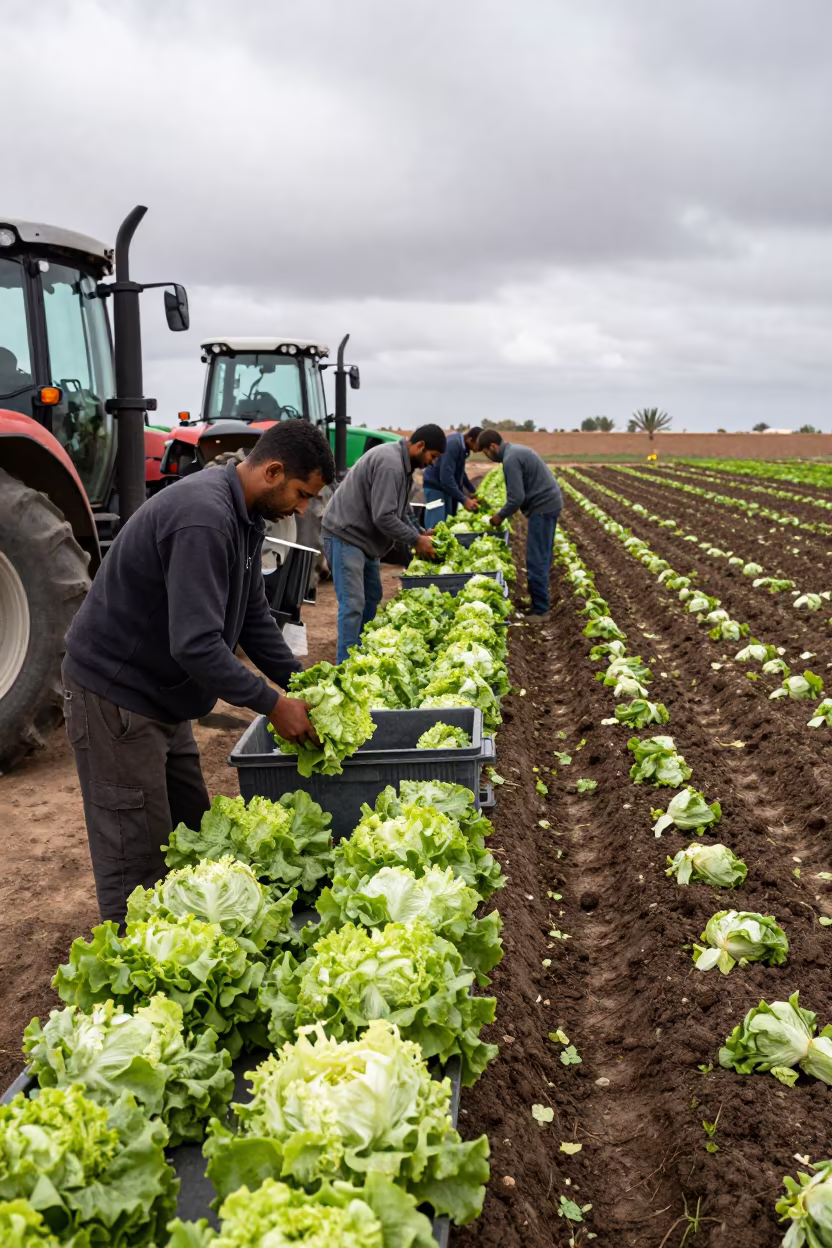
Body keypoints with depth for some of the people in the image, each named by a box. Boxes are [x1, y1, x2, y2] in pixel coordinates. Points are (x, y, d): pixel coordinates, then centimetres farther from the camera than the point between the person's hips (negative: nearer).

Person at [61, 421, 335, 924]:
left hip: (161, 694, 10)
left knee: (192, 837, 16)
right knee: (138, 853, -1)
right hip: (116, 695, -10)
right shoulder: (203, 518, -28)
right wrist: (273, 704, -24)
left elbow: (254, 615, 11)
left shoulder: (244, 516, 5)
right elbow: (195, 644, -33)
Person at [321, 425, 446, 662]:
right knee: (353, 605, -11)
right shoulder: (390, 464, -24)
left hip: (364, 536, 11)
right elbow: (384, 517, -28)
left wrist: (419, 536, 4)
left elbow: (401, 511, 16)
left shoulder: (402, 463, 10)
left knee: (372, 598, 17)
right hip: (345, 535, -11)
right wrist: (416, 540, -16)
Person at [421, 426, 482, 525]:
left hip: (447, 486, 10)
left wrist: (473, 491, 18)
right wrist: (464, 500, -29)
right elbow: (446, 478, -31)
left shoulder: (462, 444, 3)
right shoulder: (453, 445, -25)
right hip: (435, 486, -10)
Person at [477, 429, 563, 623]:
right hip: (550, 502, 10)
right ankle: (540, 598, 27)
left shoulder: (510, 459, -17)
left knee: (536, 560, -7)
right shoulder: (516, 450, 15)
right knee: (542, 556, 17)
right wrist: (504, 512, 14)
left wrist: (500, 515, -6)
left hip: (543, 507, -10)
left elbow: (517, 497, -22)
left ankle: (540, 610, -3)